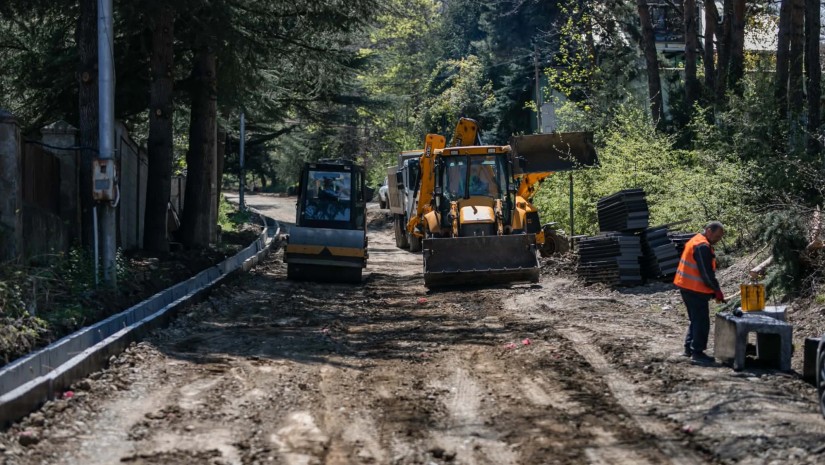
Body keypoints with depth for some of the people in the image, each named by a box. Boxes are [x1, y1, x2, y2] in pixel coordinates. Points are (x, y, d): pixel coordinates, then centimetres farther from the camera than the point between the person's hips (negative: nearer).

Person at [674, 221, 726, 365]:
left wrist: (713, 290, 17)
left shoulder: (696, 241, 15)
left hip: (687, 287, 10)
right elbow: (707, 273, -20)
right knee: (702, 322, -5)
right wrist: (717, 291, -11)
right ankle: (697, 352, -3)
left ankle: (689, 348, 23)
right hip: (696, 289, -10)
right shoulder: (703, 246, -19)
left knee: (695, 319, 19)